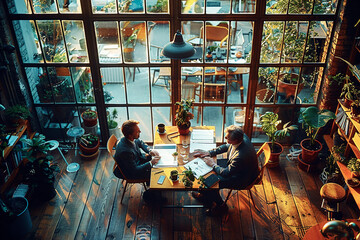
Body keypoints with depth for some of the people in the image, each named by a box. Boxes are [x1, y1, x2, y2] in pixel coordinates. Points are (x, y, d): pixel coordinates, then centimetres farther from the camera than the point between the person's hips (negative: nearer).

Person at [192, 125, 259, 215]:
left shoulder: (241, 156, -42)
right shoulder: (241, 136, -17)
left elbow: (226, 173, -29)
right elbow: (227, 146, 3)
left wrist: (213, 164, -14)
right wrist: (209, 153, -2)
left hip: (242, 179, -9)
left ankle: (221, 205, 18)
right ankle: (205, 194, 28)